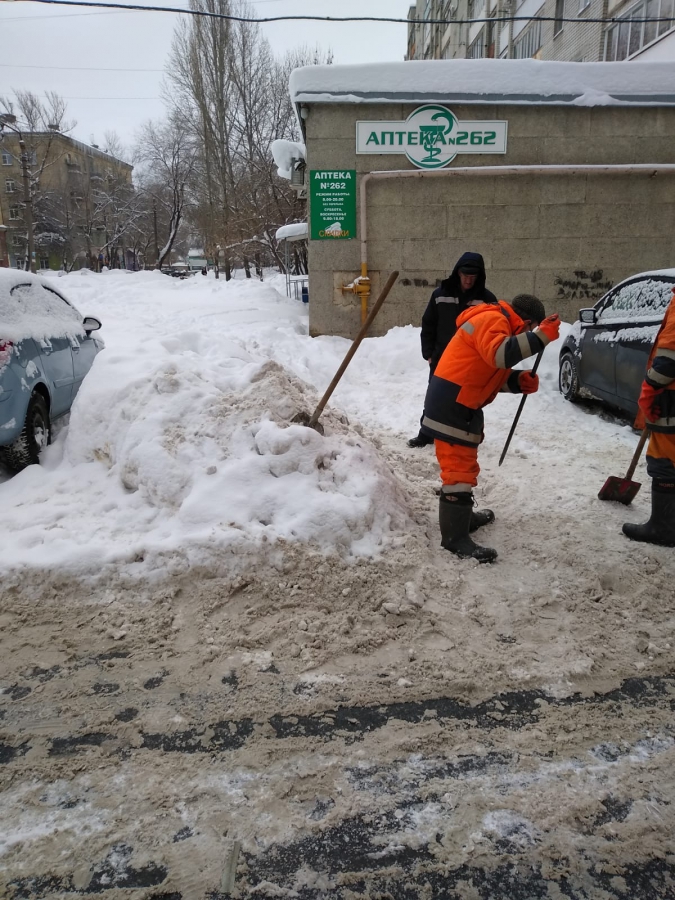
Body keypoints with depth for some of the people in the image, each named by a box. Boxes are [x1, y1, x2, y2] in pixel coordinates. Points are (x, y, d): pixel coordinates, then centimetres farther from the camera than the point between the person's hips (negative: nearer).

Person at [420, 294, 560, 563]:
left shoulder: (497, 324, 21)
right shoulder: (492, 319, -12)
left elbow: (488, 373, 20)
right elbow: (499, 354, -32)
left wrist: (518, 382, 3)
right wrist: (539, 336, -28)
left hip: (460, 403, 11)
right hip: (451, 403, -11)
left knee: (464, 463, 22)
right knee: (459, 468, -12)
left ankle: (462, 515, 38)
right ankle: (454, 536, -9)